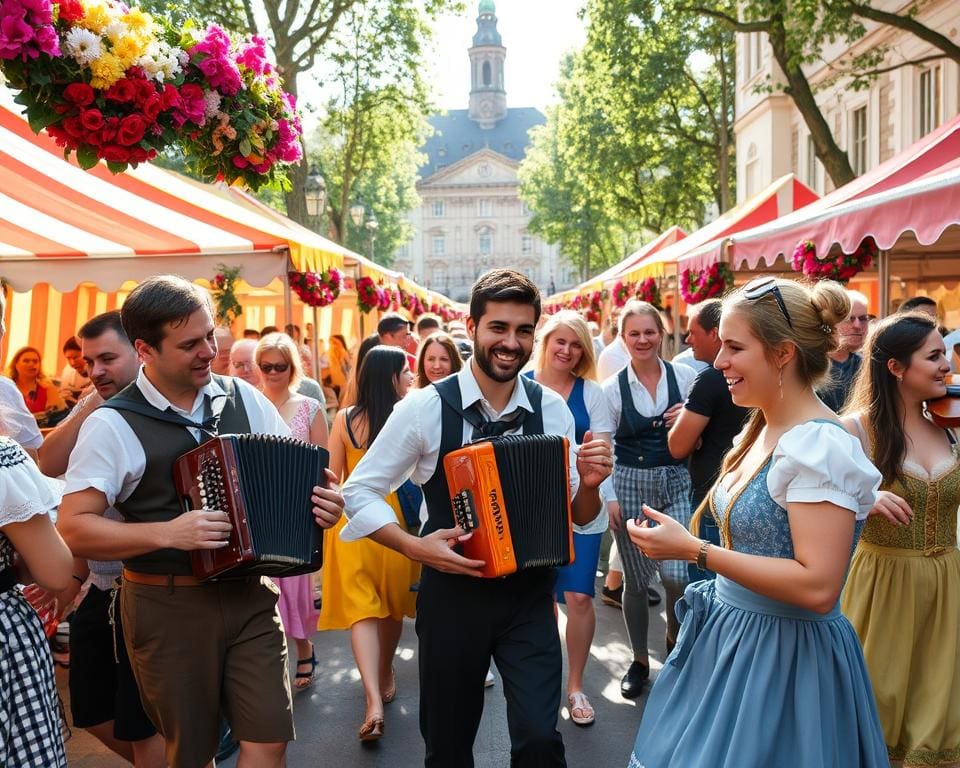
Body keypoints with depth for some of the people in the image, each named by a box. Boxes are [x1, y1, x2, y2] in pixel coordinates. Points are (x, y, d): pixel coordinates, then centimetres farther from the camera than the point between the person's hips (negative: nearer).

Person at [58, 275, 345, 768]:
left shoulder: (243, 398, 2)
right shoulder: (112, 424, -10)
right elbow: (72, 529, -12)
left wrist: (322, 502, -11)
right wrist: (166, 532, -24)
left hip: (250, 596, 3)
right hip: (167, 609, -3)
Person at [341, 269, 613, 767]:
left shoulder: (552, 410, -3)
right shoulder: (424, 408, -11)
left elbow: (579, 517, 5)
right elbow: (360, 491, -3)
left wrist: (589, 483, -17)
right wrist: (416, 546, -18)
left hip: (530, 596, 1)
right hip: (452, 594, -1)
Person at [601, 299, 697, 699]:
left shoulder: (685, 375, 0)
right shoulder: (612, 388, -1)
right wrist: (607, 496, -5)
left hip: (676, 482, 0)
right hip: (629, 485, 0)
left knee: (676, 575, -11)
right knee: (636, 579, 7)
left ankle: (675, 637, 21)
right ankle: (639, 660, 27)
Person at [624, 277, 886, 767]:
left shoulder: (819, 445, -22)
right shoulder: (763, 430, 5)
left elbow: (816, 587, -27)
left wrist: (693, 550, -24)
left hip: (785, 657, -8)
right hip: (731, 635, 9)